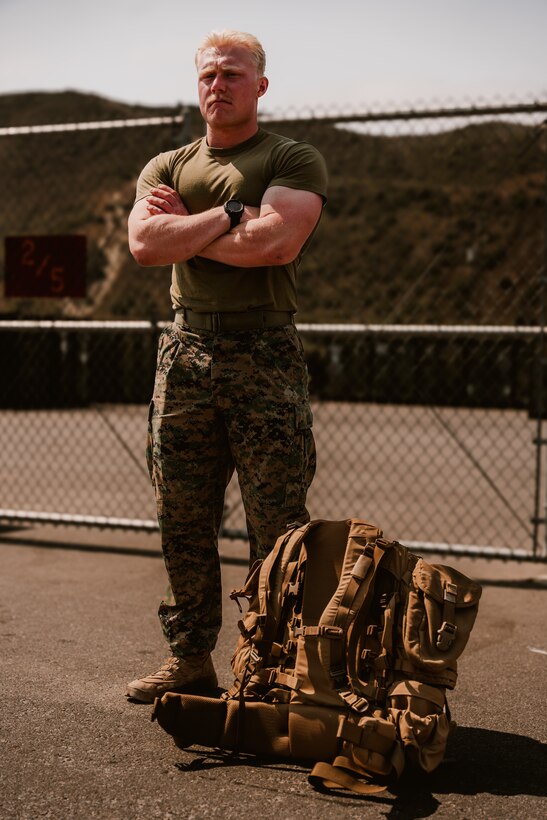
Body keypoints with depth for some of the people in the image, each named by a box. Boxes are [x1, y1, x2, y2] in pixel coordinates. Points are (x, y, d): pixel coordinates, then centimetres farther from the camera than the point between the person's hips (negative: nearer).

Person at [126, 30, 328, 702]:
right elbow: (144, 243, -1)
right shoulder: (165, 167, 19)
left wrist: (184, 228, -3)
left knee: (278, 530, -3)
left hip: (263, 351, -4)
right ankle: (189, 660, 19)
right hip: (185, 350, 4)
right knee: (183, 522, 7)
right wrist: (230, 215, -6)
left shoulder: (294, 160, 6)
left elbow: (278, 242, -13)